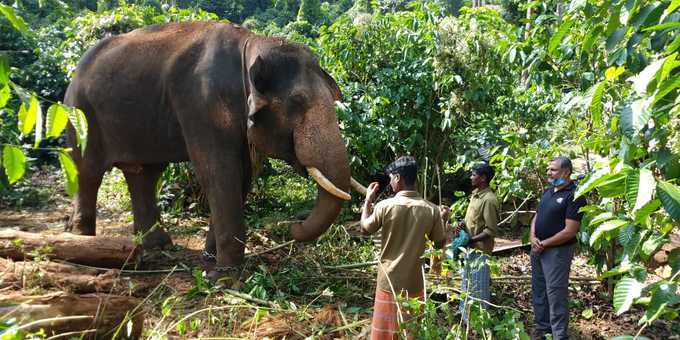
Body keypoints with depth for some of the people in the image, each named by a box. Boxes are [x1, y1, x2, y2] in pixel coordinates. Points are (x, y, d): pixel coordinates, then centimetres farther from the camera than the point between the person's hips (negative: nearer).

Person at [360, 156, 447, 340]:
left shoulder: (385, 206, -15)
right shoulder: (431, 210, -10)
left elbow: (365, 228, 4)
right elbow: (440, 243, 2)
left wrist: (368, 201, 16)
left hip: (389, 282, -1)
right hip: (414, 283, 2)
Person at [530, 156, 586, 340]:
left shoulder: (574, 195, -15)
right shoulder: (547, 191, 11)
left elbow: (570, 231, -19)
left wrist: (544, 244, -13)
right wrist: (533, 237, -4)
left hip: (557, 251, -8)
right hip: (538, 249, 8)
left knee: (555, 294, -4)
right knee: (538, 290, 16)